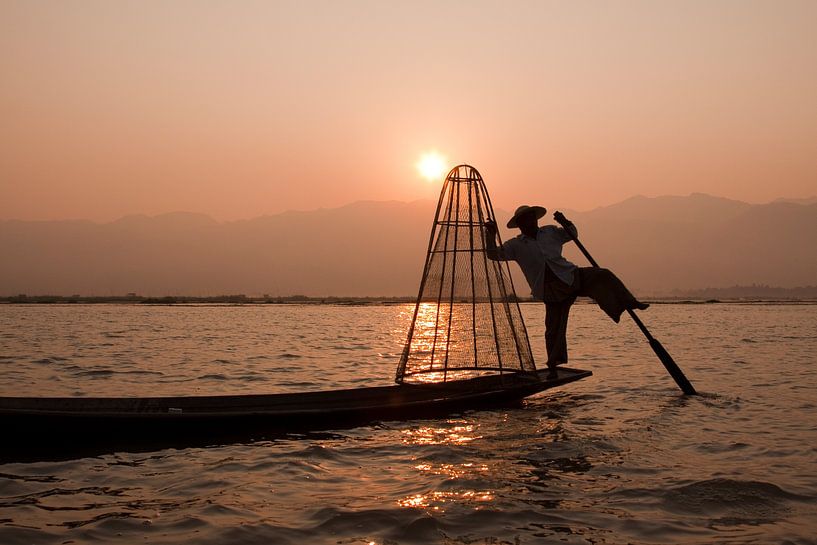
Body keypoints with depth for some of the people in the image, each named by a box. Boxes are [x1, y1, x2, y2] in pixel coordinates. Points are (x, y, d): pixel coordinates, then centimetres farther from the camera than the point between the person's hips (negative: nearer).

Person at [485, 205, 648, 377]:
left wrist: (564, 222, 3)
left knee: (602, 275, -23)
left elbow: (572, 234, 24)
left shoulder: (550, 232, 12)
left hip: (571, 276, 2)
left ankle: (628, 302, -23)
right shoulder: (516, 245, 3)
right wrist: (491, 235, -19)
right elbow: (494, 254, -3)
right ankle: (553, 366, 11)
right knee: (553, 329, -2)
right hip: (551, 291, -2)